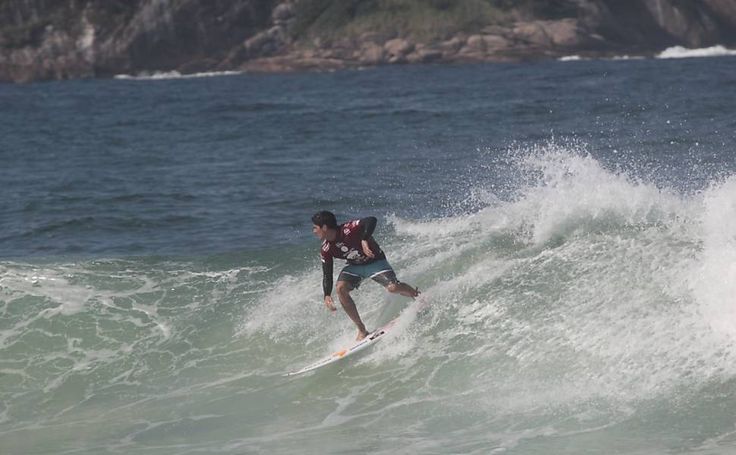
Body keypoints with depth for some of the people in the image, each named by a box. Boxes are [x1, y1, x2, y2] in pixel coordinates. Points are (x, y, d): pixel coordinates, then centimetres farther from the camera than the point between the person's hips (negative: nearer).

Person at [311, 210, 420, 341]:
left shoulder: (348, 230, -28)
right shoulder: (326, 251, -10)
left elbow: (371, 220, -41)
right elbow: (327, 275, -4)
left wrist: (365, 240, -53)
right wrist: (327, 296, -19)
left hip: (374, 261, -5)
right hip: (355, 266, 5)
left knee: (393, 287, -27)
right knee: (340, 288, -21)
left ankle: (419, 296, 7)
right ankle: (362, 330, -12)